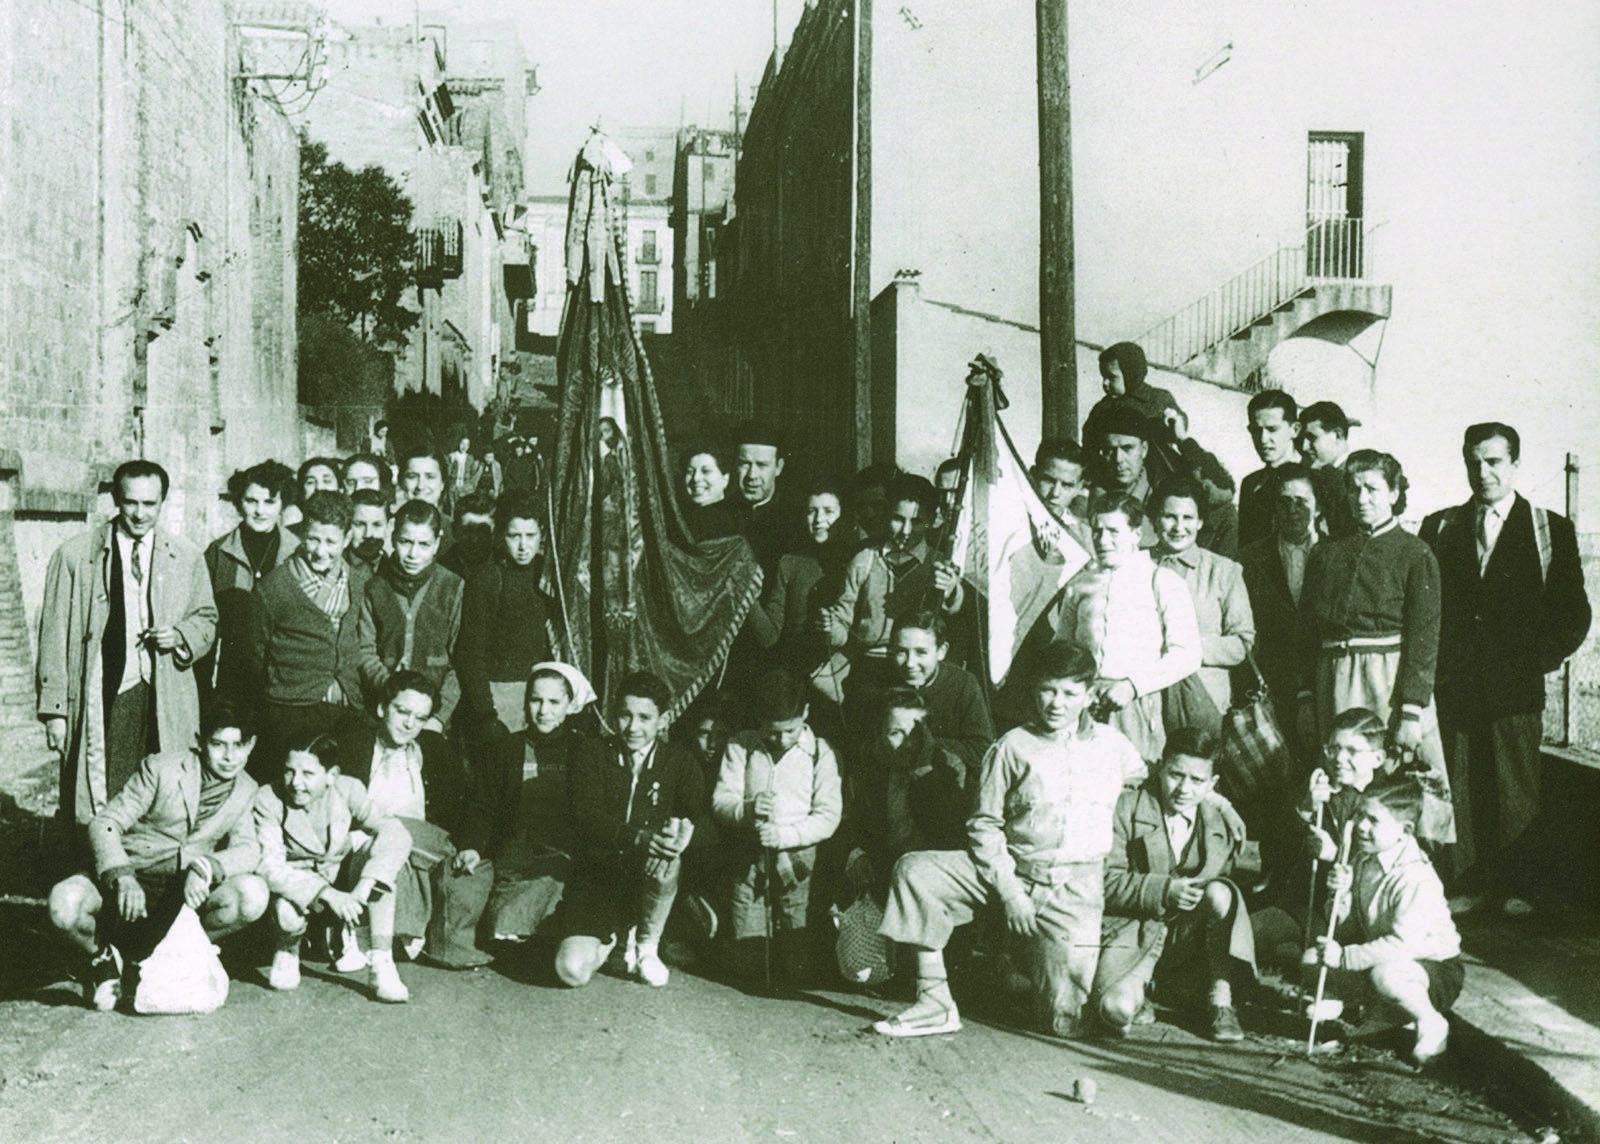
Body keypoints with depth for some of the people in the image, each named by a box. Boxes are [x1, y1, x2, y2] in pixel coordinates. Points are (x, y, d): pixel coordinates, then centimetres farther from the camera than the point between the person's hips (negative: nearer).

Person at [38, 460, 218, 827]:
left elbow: (206, 619, 21)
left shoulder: (187, 558, 10)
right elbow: (54, 636, 4)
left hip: (167, 705, 2)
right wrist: (54, 709, 0)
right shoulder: (73, 556, 4)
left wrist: (180, 635, -3)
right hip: (99, 699, -2)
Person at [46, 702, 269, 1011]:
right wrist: (121, 877, -32)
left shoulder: (246, 791, 3)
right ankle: (107, 956, 4)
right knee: (64, 903, -33)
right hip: (130, 885, -3)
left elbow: (247, 849, -8)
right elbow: (105, 823, -13)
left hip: (184, 894, 3)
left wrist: (206, 868, -31)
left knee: (253, 895, -27)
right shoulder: (162, 769, -10)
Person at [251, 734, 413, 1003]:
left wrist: (364, 888, -40)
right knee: (287, 914, -37)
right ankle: (287, 950, 6)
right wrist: (328, 894, -40)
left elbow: (396, 834, -25)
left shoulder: (348, 791, -14)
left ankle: (381, 965, -27)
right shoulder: (267, 801, -18)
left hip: (343, 878, 2)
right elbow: (270, 867, -27)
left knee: (378, 849, -28)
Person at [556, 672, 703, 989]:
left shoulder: (679, 762, 3)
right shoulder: (591, 756, -3)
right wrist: (640, 838, -35)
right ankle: (615, 936, 17)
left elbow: (702, 818, -3)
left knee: (667, 860, -35)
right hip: (597, 878, 0)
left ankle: (647, 946, -6)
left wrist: (682, 832, -27)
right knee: (571, 970, -21)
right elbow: (586, 817, -17)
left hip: (648, 879, 1)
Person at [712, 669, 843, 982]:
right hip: (748, 859, 1)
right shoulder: (740, 748, 8)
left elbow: (828, 816, -2)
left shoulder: (820, 753, 5)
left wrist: (784, 835, -17)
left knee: (799, 968, -6)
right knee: (745, 967, -2)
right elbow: (720, 802, 2)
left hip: (798, 856, -1)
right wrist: (746, 810, -21)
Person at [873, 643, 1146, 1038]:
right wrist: (1008, 890, -10)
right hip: (1012, 871, 1)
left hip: (1077, 885, 0)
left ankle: (1034, 964, 26)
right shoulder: (1012, 747, 2)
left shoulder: (1114, 746, 7)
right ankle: (935, 1001, -16)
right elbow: (984, 824, 2)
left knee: (1065, 1021, -9)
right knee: (915, 871, -24)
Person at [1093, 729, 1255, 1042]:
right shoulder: (1127, 809, -6)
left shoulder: (1225, 821, 2)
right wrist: (1164, 891, -22)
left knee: (1219, 892, -29)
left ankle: (1220, 1001, -12)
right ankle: (1139, 983, 11)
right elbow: (1107, 882, -9)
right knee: (1117, 1009, -29)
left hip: (1188, 934, 3)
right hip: (1132, 930, -2)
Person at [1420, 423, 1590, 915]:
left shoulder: (1552, 530, 8)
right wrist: (1434, 665, 2)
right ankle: (1471, 884, 10)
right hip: (1454, 685, 1)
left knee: (1516, 792, 0)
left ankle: (1510, 887, 12)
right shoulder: (1440, 529, 12)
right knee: (1461, 790, 1)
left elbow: (1573, 612, 7)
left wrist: (1539, 661, -2)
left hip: (1517, 687, -1)